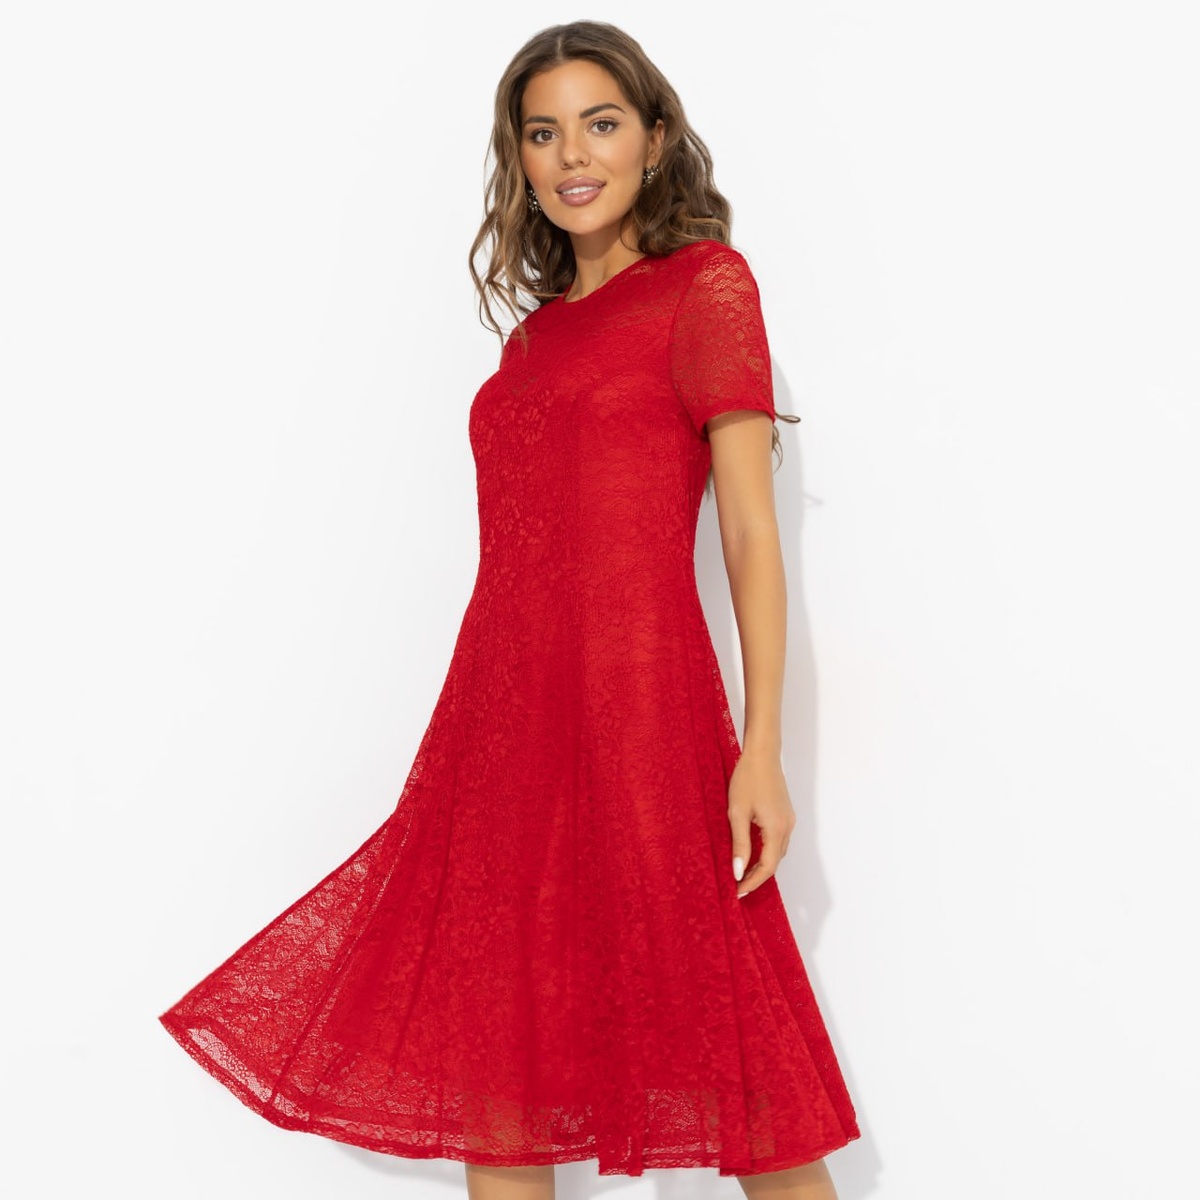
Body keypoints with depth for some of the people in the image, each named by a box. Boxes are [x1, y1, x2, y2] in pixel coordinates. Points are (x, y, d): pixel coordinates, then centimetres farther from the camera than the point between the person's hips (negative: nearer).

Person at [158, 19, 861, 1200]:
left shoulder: (705, 285, 1)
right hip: (502, 707, 7)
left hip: (634, 702, -6)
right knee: (489, 1059, 9)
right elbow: (530, 541, 16)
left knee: (719, 1062, -1)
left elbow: (751, 530, -6)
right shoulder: (539, 326, 18)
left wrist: (762, 745, -14)